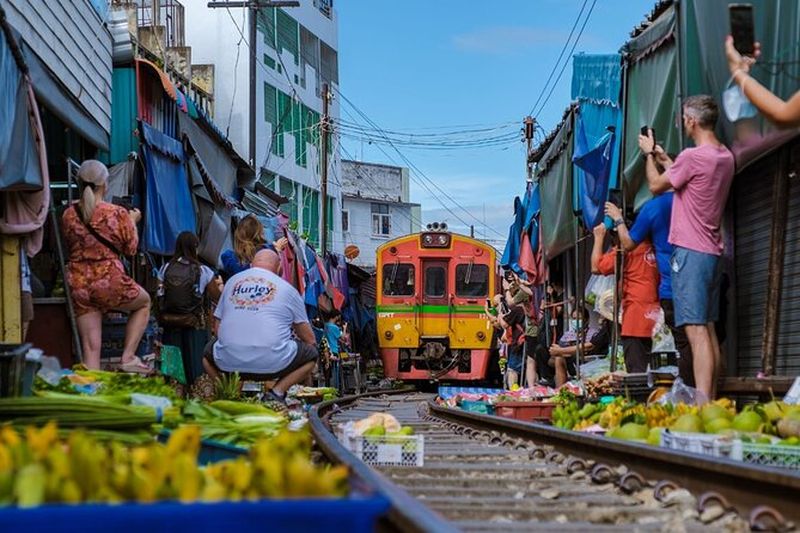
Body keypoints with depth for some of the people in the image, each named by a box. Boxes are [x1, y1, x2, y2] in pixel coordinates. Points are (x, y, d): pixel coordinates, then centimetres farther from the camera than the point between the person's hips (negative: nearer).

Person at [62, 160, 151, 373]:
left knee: (91, 348, 6)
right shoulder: (117, 214, -8)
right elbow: (131, 248, 3)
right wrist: (133, 221, 19)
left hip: (79, 285, 4)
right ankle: (128, 357, 17)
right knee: (144, 302, 27)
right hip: (110, 282, -3)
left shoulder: (69, 215, 2)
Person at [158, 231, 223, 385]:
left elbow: (158, 297, 1)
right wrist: (220, 285, 16)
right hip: (194, 327, -2)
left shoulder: (165, 269, 1)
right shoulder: (203, 272, -7)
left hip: (170, 325, 2)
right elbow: (217, 297, -1)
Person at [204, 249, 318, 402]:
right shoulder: (287, 289, 11)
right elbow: (309, 338, 14)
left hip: (228, 363, 3)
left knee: (210, 351, 35)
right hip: (272, 364, -3)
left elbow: (218, 327, 22)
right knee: (311, 353, 21)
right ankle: (277, 391, 1)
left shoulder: (232, 282, 18)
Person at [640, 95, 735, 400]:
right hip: (712, 252, 9)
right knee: (709, 330, 12)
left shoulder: (693, 156, -16)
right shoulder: (726, 157, 11)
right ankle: (711, 402, 14)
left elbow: (656, 186, -2)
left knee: (697, 332, -14)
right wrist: (665, 160, 31)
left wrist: (649, 154, 13)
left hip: (690, 252, -9)